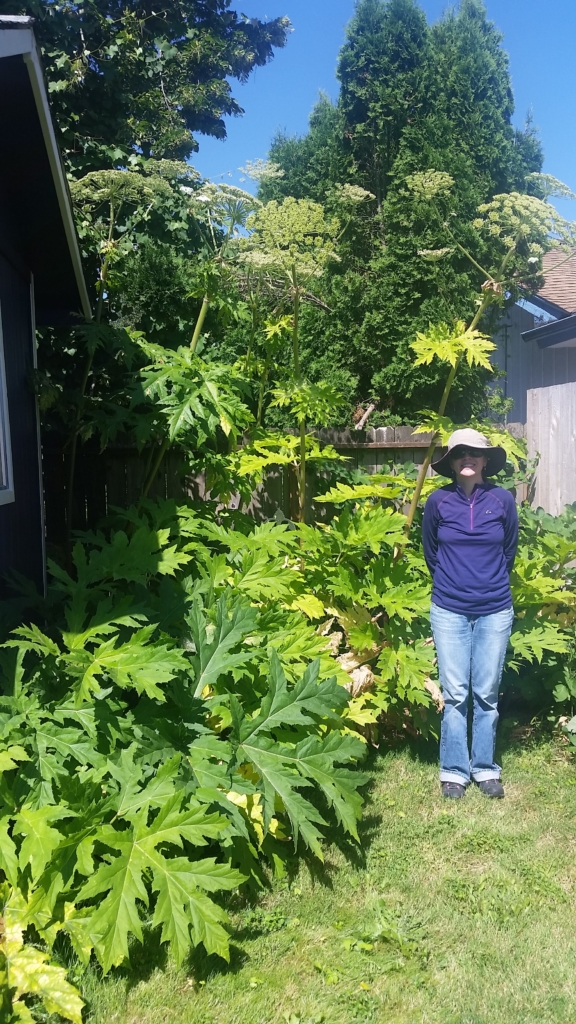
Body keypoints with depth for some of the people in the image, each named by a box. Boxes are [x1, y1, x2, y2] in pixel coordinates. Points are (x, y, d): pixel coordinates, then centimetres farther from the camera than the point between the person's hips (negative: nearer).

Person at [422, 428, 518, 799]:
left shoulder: (503, 500, -4)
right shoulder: (439, 501, -5)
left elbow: (509, 552, 11)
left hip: (495, 611, 1)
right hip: (450, 611, 0)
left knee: (487, 694, 8)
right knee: (455, 694, 3)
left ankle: (485, 768, 22)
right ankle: (454, 771, 16)